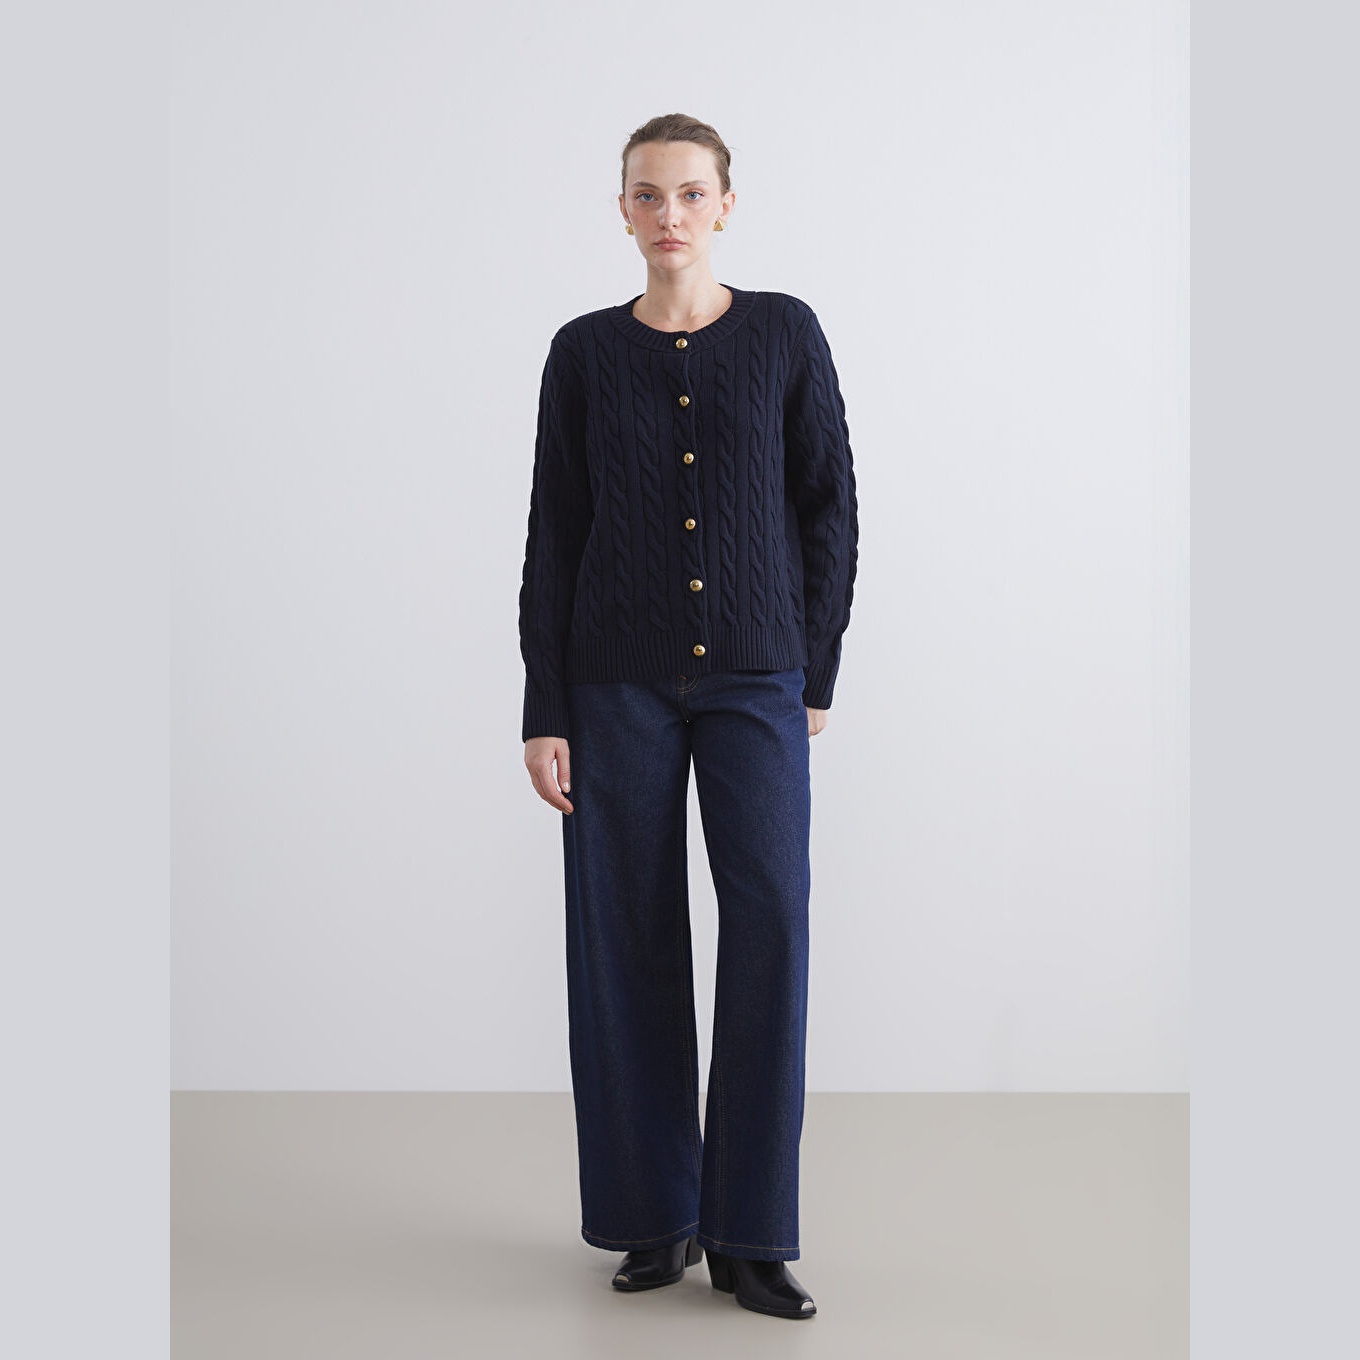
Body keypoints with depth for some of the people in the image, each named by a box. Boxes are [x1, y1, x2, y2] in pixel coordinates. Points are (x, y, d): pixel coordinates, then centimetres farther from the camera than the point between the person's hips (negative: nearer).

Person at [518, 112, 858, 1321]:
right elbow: (553, 537, 4)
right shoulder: (585, 353, 5)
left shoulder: (786, 335, 3)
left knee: (771, 923, -10)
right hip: (618, 683, 1)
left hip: (757, 678, -1)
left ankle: (752, 1234, 1)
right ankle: (657, 1218, 17)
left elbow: (831, 510, 6)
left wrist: (818, 672, 0)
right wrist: (543, 713, -1)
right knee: (629, 942, 2)